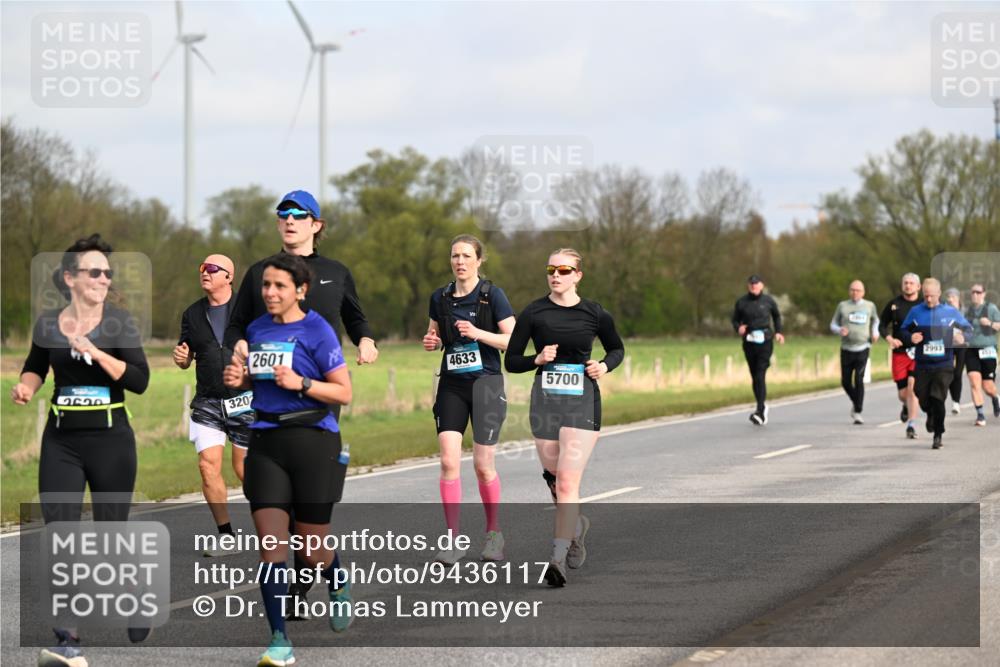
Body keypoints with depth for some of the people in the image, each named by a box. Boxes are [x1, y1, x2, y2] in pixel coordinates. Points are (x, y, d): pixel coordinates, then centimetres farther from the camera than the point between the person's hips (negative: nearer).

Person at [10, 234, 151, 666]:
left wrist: (95, 352, -22)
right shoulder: (47, 325, 3)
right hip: (61, 442, 2)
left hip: (111, 440, -2)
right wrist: (26, 386, 1)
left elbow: (139, 380, -14)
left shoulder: (118, 323, -4)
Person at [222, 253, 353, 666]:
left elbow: (344, 392, -7)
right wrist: (238, 379, 4)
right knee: (271, 544, -7)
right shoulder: (256, 329, 9)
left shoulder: (317, 330, -8)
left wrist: (300, 383, -21)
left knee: (312, 549, 5)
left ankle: (339, 588, 40)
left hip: (313, 442, -4)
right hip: (265, 442, 4)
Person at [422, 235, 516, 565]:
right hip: (451, 385, 3)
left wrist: (478, 333, -21)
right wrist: (431, 342, -1)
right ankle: (453, 539, -5)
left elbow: (514, 341, -8)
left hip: (486, 383, -3)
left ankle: (494, 533, 20)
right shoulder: (440, 298, 7)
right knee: (449, 461, -9)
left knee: (483, 464, 0)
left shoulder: (492, 295, -5)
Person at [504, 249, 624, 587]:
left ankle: (559, 559, -17)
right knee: (555, 477, 12)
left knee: (568, 481, -14)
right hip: (544, 400, 3)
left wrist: (604, 366, -3)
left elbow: (617, 349, 18)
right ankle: (576, 524, 43)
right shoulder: (533, 313, 1)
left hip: (582, 401, -2)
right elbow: (511, 362, 4)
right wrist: (538, 359, -14)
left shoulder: (595, 314, 0)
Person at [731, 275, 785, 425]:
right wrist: (738, 328, -9)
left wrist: (778, 332, 10)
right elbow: (735, 320, 12)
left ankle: (760, 412, -19)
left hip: (765, 341, -3)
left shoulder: (768, 301, 3)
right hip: (749, 342, 3)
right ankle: (762, 406, 29)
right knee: (754, 376, 10)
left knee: (760, 376, -14)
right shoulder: (741, 302, 5)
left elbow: (777, 316, 20)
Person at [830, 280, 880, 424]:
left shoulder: (869, 306, 7)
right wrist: (839, 330, -11)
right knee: (846, 381, 3)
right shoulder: (843, 306, 6)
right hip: (846, 348, 2)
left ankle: (858, 412, -11)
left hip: (862, 348, -2)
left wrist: (875, 332, 7)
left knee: (858, 379, -15)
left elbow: (875, 320, 26)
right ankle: (856, 402, 32)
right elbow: (833, 325, 11)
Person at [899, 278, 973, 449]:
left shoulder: (950, 312, 2)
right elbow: (903, 331, 12)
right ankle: (931, 416, 40)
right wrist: (910, 338, -9)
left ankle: (938, 435, 1)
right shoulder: (916, 312, 4)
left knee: (937, 398, -12)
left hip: (944, 365, -2)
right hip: (923, 366, 2)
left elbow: (968, 328, 13)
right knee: (924, 400, 4)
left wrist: (962, 337, -8)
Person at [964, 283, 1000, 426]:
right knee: (975, 383, -14)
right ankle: (980, 415, -9)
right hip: (971, 351, 3)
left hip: (987, 350, -3)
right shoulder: (968, 310, 12)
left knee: (988, 386, 0)